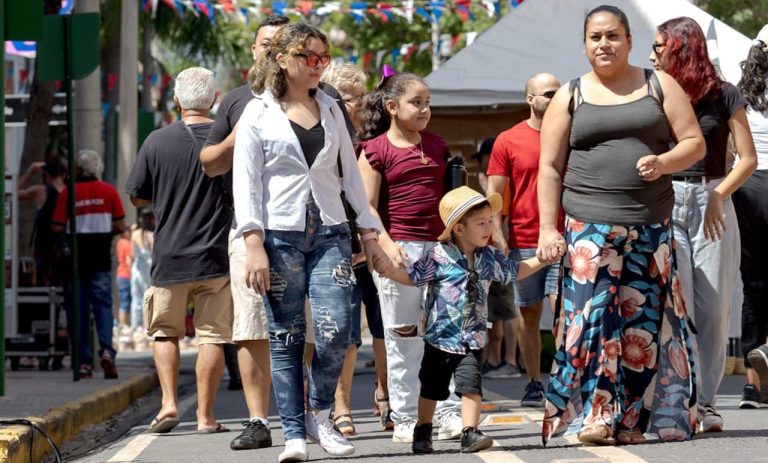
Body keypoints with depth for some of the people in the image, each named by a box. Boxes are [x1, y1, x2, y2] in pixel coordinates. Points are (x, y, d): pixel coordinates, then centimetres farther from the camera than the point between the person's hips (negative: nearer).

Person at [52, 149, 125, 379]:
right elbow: (120, 226, 0)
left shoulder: (68, 193, -5)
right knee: (103, 304, 5)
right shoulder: (109, 192, 1)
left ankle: (83, 362, 2)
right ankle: (106, 350, -18)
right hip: (100, 257, 1)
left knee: (77, 309, 4)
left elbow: (57, 227, -8)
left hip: (75, 257, -1)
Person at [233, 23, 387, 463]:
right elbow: (246, 184, -3)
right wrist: (254, 245, -12)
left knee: (335, 331, -11)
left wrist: (369, 230, 13)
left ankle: (319, 415, 10)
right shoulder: (258, 113, 1)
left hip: (330, 234, 3)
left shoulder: (330, 109, 13)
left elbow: (350, 172, 18)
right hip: (280, 236, -3)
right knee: (286, 339, -2)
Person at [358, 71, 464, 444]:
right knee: (403, 337, 1)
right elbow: (368, 208, -6)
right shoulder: (375, 150, -2)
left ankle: (448, 415, 6)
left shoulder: (437, 146, 14)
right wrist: (387, 246, -18)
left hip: (439, 247, 5)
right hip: (399, 250, -5)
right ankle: (404, 420, 8)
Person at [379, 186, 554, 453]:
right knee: (431, 388, 10)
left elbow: (515, 271, 19)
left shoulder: (490, 258, 3)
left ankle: (470, 432, -7)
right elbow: (410, 276, -8)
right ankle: (423, 432, 25)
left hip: (472, 339, 2)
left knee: (471, 386, -11)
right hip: (440, 337, -2)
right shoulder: (438, 257, -12)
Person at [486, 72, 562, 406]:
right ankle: (534, 384, 14)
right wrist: (499, 241, -6)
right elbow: (493, 195, 2)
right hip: (523, 242, 0)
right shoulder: (508, 141, 3)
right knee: (529, 315, 6)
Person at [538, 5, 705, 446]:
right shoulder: (570, 96, 8)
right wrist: (548, 228, -2)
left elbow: (695, 143, 6)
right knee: (592, 315, -12)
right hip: (590, 227, -1)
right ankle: (594, 415, -11)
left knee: (645, 319, 0)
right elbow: (550, 168, 6)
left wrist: (664, 162, -15)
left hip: (651, 228, 1)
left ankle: (634, 420, 5)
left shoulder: (659, 86, 9)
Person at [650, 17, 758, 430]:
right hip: (665, 205, 1)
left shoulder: (723, 95, 4)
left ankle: (705, 402, 5)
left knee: (713, 309, -2)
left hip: (712, 206, -1)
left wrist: (718, 195, -11)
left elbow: (748, 159, 2)